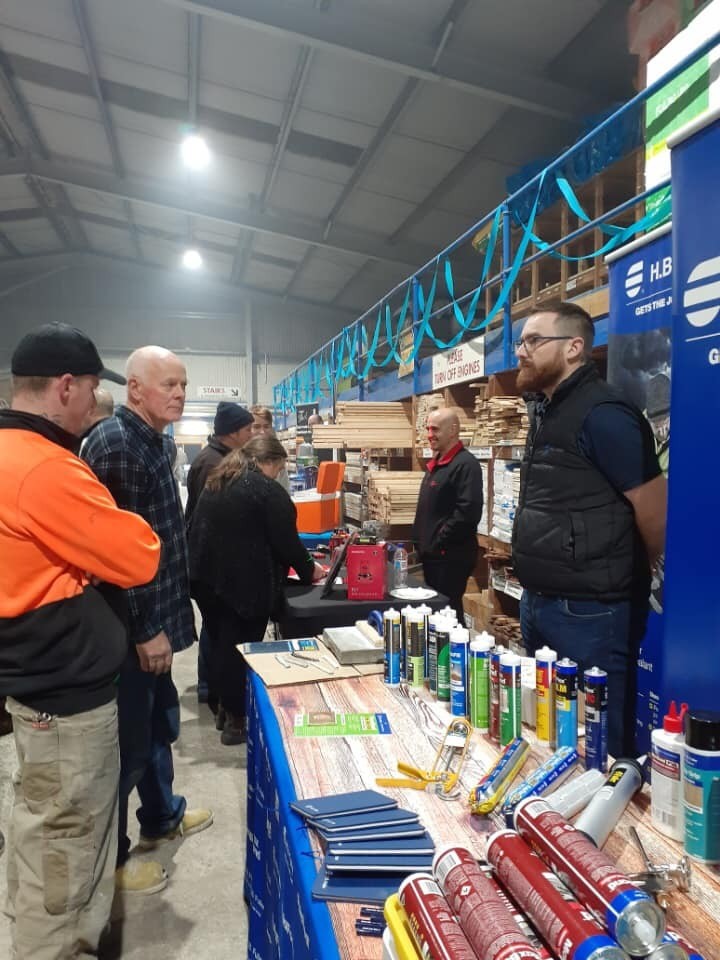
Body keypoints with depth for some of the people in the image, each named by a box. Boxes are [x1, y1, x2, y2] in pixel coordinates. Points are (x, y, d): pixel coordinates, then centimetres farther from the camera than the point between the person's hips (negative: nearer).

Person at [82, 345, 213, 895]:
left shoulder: (159, 441, 10)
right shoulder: (115, 444, -21)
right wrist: (145, 629, -20)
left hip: (157, 615, 10)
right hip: (132, 627, -10)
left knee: (160, 724, 24)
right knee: (128, 742, 7)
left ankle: (161, 817, 45)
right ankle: (110, 856, 28)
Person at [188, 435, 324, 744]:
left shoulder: (216, 482, 15)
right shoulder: (267, 490, -11)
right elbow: (285, 541, -10)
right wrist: (308, 569, 6)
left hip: (205, 576, 8)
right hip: (243, 583, -8)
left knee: (220, 644, 18)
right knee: (240, 649, 3)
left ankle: (225, 707, 32)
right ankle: (237, 720, 14)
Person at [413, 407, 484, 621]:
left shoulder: (465, 464, -16)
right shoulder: (436, 464, 15)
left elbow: (467, 512, -26)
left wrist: (440, 542, -19)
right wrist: (422, 542, 14)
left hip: (451, 556, -10)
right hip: (432, 554, 10)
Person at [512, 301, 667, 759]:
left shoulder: (601, 414, -18)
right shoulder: (546, 411, 10)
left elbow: (656, 516, -15)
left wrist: (625, 578, 1)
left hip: (588, 612, -9)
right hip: (538, 602, 9)